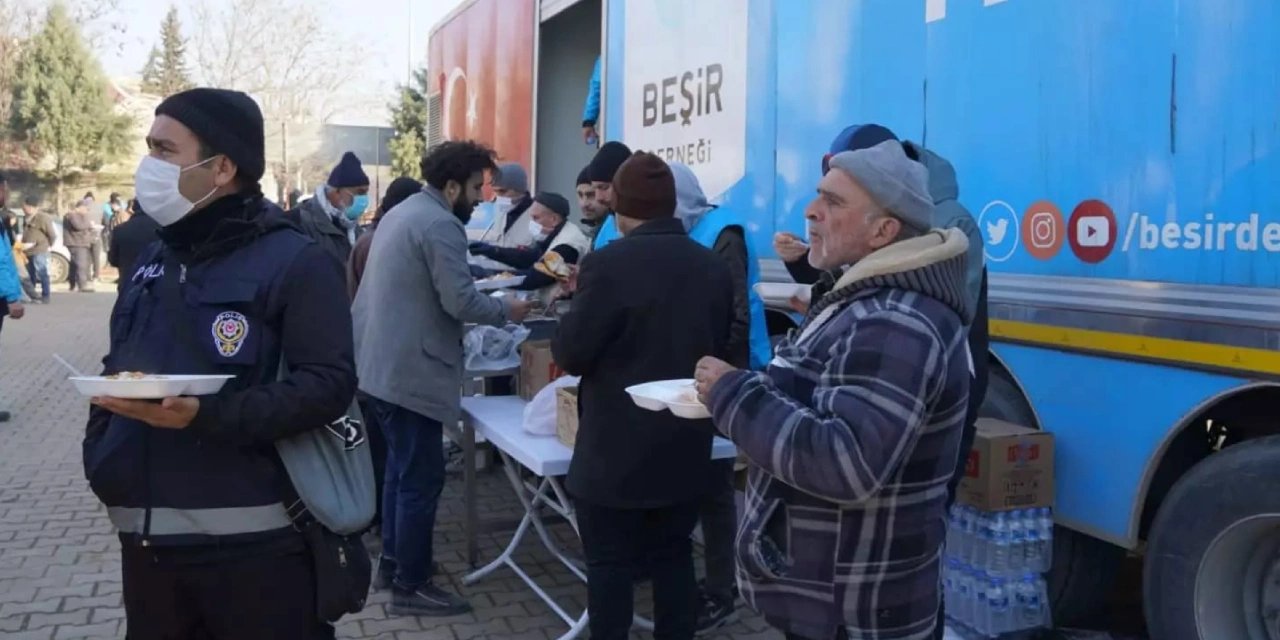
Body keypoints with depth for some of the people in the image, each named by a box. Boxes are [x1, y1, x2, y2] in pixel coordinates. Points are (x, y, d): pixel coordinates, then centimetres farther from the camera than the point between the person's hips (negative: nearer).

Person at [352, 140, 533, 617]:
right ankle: (411, 586, 6)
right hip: (408, 370, -11)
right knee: (421, 478, -2)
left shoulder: (403, 212, 16)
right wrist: (507, 310, -4)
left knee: (401, 466, 21)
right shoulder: (441, 225, -17)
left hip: (380, 362, 11)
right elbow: (461, 302, -21)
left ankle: (392, 560, 32)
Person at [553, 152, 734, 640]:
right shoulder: (715, 268, 1)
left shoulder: (609, 263, -17)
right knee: (674, 558, 15)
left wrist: (579, 305, 7)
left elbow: (570, 353, -11)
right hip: (685, 452, 5)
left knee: (610, 565, 7)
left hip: (616, 453, -5)